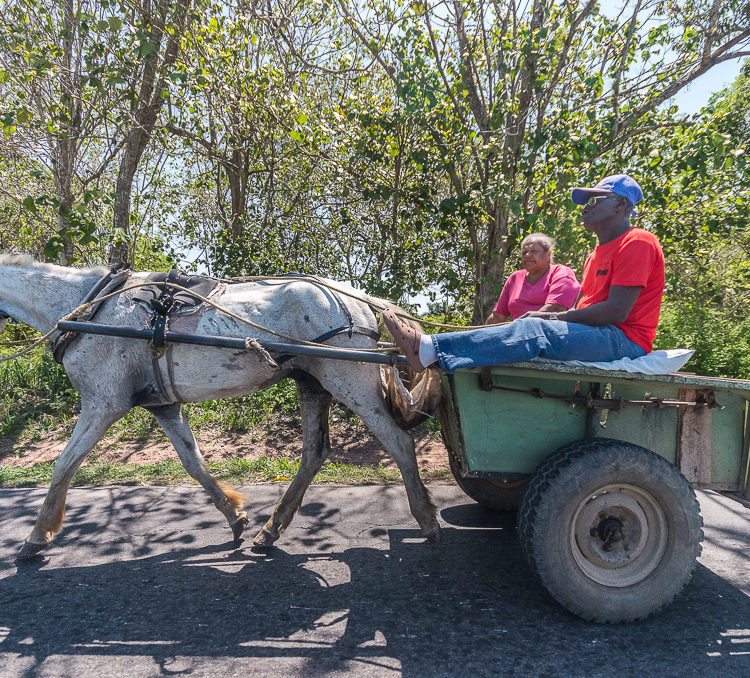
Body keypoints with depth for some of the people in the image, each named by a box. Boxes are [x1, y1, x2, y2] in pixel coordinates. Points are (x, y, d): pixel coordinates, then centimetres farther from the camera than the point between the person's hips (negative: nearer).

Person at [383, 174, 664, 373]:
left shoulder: (637, 243, -7)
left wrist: (549, 317, -14)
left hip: (625, 339, -9)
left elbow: (617, 311, -18)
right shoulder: (597, 254, 24)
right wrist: (546, 318, -2)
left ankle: (429, 349, -39)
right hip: (599, 337, 9)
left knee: (536, 330, -29)